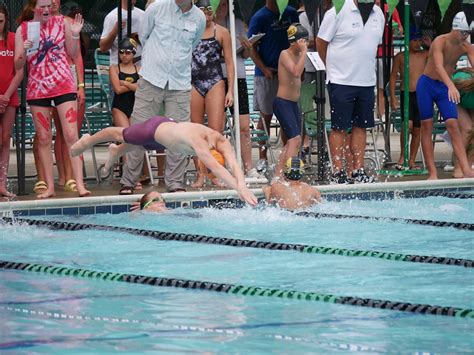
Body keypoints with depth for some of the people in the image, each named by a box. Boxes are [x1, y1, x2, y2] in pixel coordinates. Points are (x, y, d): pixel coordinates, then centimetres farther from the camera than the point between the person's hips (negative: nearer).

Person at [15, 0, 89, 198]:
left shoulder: (61, 23, 4)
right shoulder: (23, 30, 3)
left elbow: (73, 54, 9)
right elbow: (18, 66, 3)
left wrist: (75, 35, -7)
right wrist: (25, 50, -17)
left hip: (63, 85, -1)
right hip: (37, 89, 1)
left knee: (71, 135, -10)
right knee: (43, 138, 4)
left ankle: (79, 184, -13)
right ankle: (49, 187, 9)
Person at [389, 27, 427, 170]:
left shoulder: (425, 54, 9)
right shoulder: (400, 57, 4)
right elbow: (393, 76, 5)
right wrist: (393, 97, -3)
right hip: (406, 94, -3)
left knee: (417, 129, 4)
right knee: (407, 125, -21)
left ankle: (412, 161, 11)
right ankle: (402, 156, -7)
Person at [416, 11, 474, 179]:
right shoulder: (440, 42, -21)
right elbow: (439, 66, -36)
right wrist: (451, 86, -51)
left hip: (445, 88, 4)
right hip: (427, 85, -4)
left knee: (453, 126, -8)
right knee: (427, 127, -3)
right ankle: (432, 173, -3)